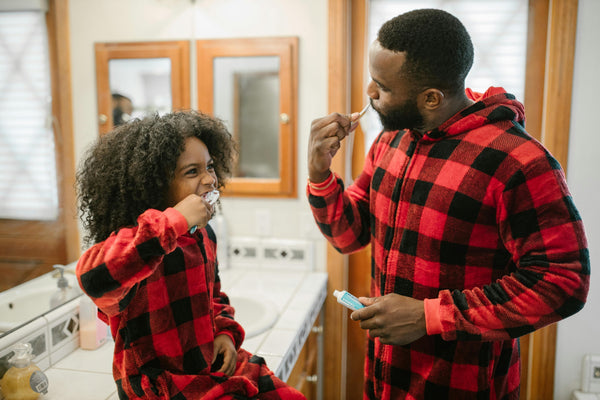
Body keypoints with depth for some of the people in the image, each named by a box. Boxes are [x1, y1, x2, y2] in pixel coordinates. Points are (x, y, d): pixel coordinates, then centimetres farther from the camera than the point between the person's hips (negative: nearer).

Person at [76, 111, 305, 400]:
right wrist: (174, 221, -39)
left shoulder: (203, 234, 3)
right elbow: (94, 278, -44)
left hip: (217, 365, 7)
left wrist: (225, 332, 1)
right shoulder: (136, 240, -20)